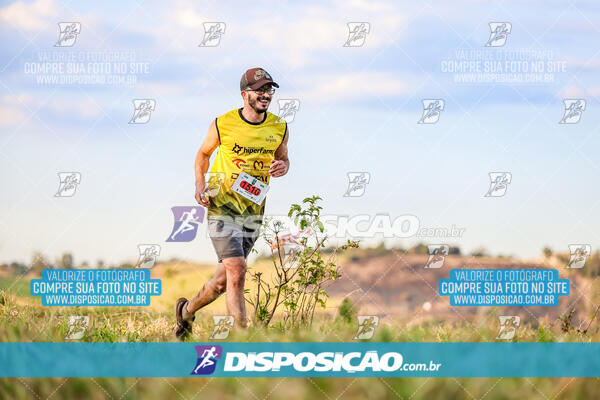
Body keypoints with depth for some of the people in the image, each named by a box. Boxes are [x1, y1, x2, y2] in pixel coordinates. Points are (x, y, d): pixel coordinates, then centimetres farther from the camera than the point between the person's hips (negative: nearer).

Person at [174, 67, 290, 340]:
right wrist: (200, 185, -6)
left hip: (253, 213, 4)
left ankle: (187, 310, 39)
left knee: (223, 282, 11)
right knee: (236, 271, -20)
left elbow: (283, 158, 17)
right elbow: (204, 153, 10)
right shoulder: (222, 125, -8)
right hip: (222, 207, -4)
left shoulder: (279, 128, 0)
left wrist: (282, 167, -8)